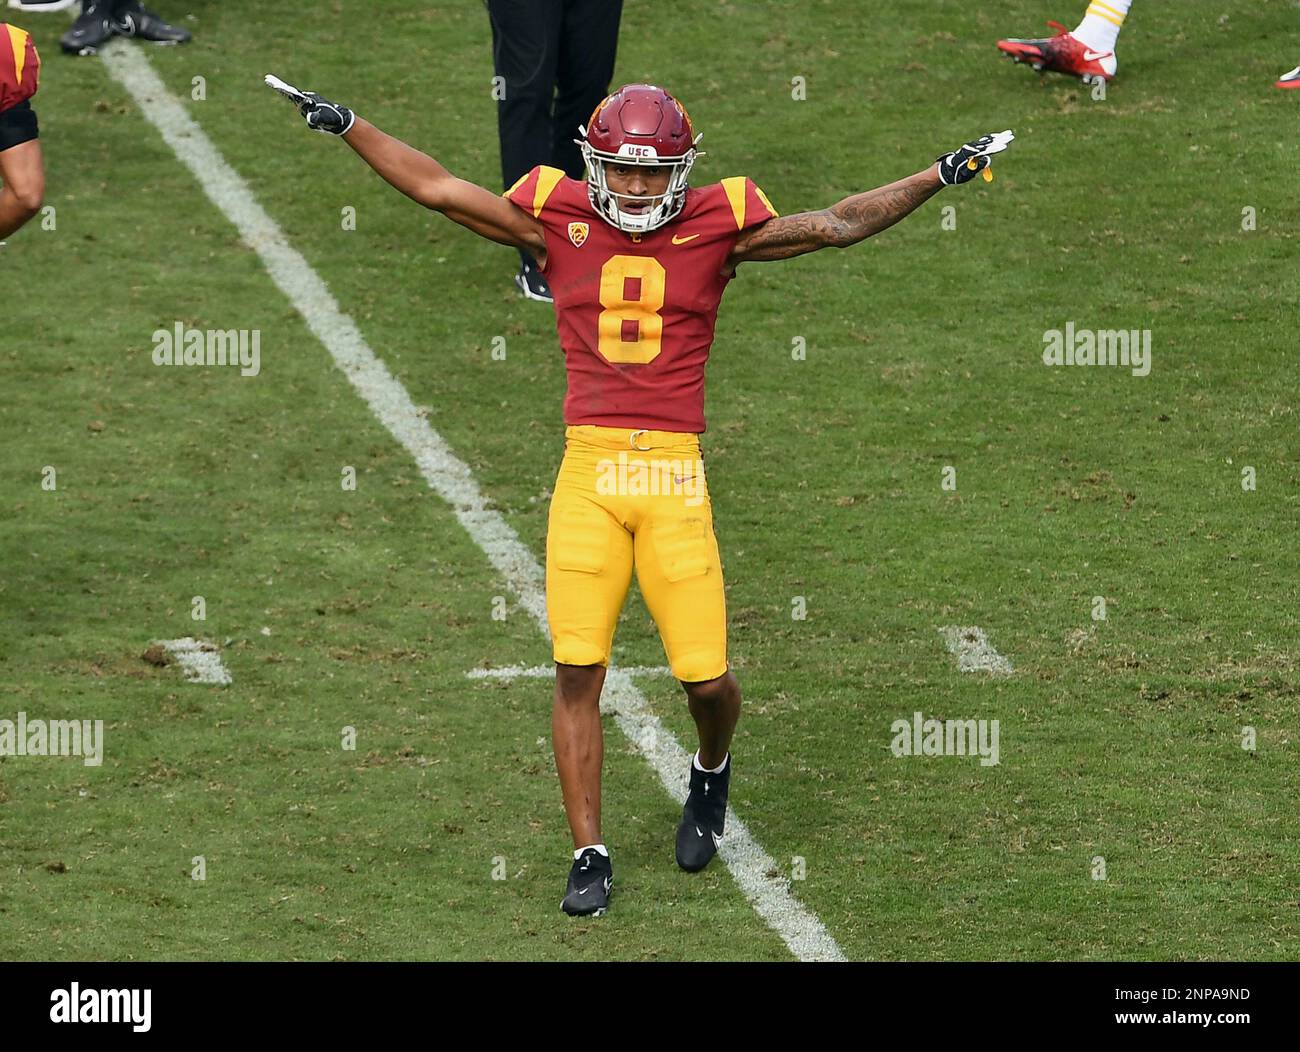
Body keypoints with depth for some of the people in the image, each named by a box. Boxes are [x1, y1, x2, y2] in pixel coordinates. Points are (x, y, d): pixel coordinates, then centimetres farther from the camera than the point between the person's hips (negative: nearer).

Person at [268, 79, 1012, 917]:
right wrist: (348, 127, 14)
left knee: (706, 678, -3)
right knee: (577, 672, -3)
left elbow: (839, 225, 10)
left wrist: (942, 177, 7)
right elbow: (437, 189, 13)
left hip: (675, 475, -1)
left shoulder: (717, 228, 6)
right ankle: (590, 855, 7)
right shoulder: (559, 222, 8)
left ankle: (712, 772, 32)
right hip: (588, 470, 1)